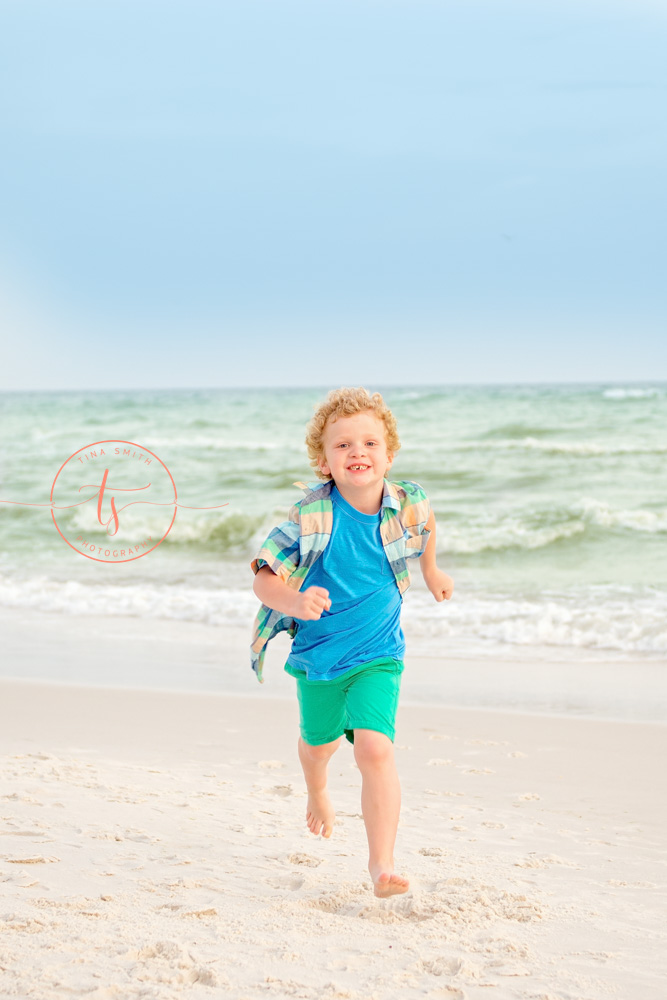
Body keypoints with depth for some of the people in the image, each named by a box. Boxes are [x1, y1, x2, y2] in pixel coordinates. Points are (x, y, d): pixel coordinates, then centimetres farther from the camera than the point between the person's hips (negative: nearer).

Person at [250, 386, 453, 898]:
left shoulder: (408, 505, -14)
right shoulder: (311, 516, -23)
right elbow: (265, 578, -22)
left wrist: (432, 571, 26)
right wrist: (295, 601, -42)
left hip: (377, 655, -1)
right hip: (318, 654, 1)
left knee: (375, 748, -20)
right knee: (320, 740, 25)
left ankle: (382, 862, -15)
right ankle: (318, 793, 61)